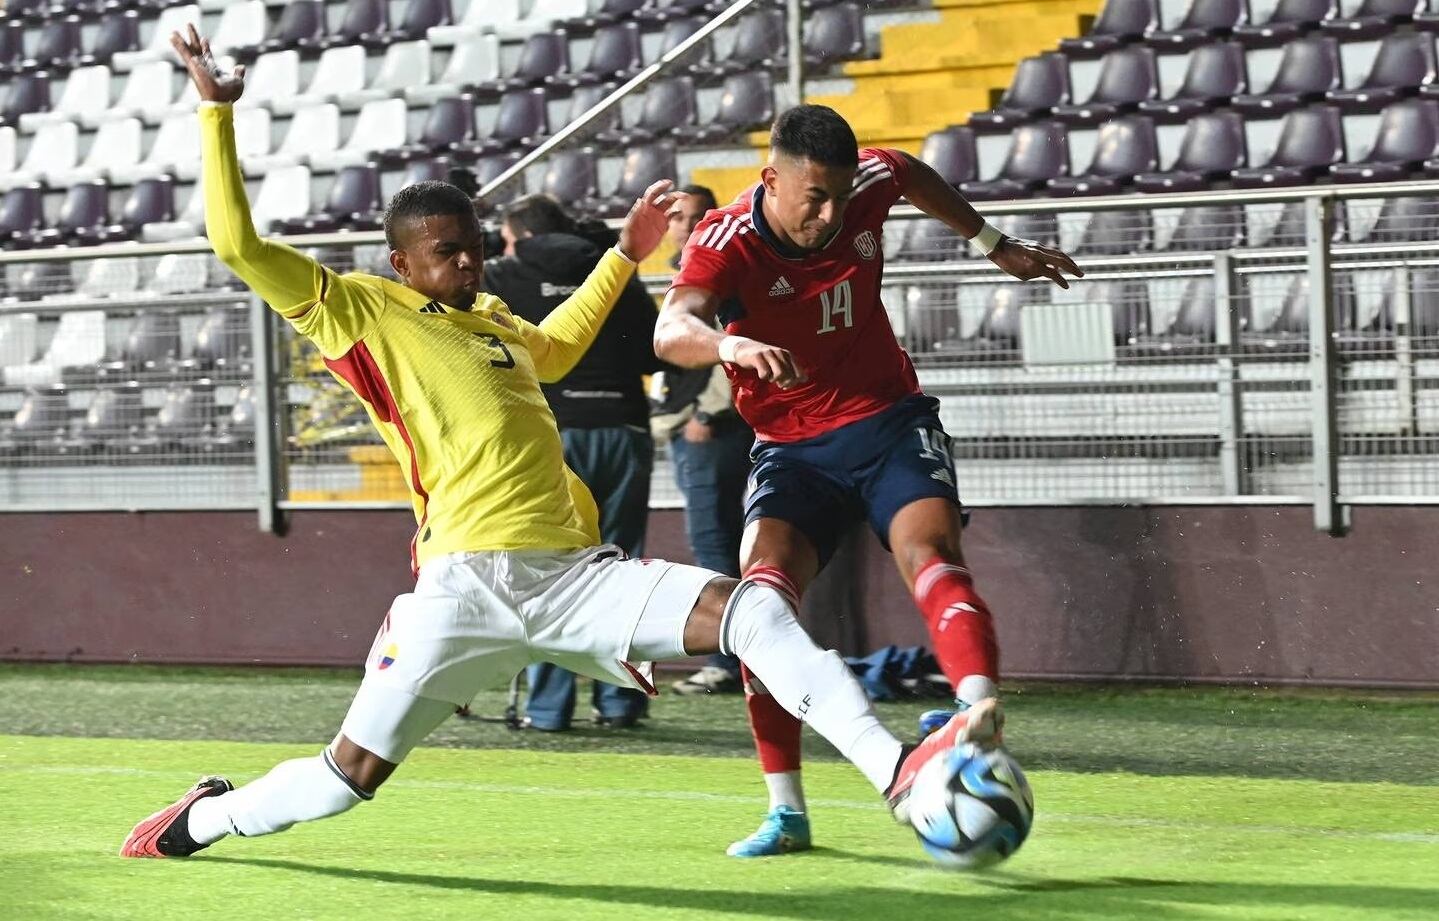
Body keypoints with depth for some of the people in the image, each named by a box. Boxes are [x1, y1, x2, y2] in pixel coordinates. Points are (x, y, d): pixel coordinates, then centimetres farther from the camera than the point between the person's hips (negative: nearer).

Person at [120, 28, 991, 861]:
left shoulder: (497, 322, 24)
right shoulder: (362, 312, 4)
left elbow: (554, 347, 49)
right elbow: (239, 244, -4)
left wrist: (624, 256, 48)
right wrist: (218, 112, -4)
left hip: (575, 573, 6)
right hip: (466, 584, -6)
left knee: (753, 606, -14)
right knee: (351, 774, -5)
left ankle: (897, 773, -23)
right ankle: (202, 819, 24)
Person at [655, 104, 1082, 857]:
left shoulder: (868, 184, -9)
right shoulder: (726, 241, -20)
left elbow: (914, 175, 19)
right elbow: (671, 330, -40)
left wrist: (993, 244, 25)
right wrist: (734, 346, -62)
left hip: (889, 421, 1)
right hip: (792, 448, -1)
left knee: (931, 555, -26)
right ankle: (787, 813, -11)